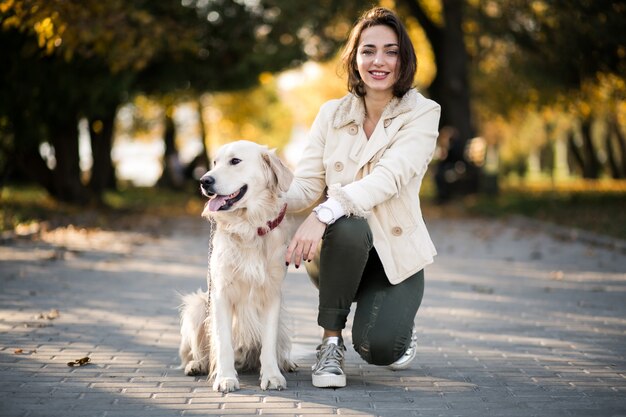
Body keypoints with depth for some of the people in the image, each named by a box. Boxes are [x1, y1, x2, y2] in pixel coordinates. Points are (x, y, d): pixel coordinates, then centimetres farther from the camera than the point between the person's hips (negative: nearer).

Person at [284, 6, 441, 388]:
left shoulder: (422, 114, -8)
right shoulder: (332, 113, 3)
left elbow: (389, 176, -25)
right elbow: (306, 186, -1)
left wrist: (324, 213, -40)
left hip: (395, 253, -1)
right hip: (337, 250, 2)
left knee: (378, 348, -25)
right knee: (349, 227, -36)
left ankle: (401, 328, 15)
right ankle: (331, 342, -16)